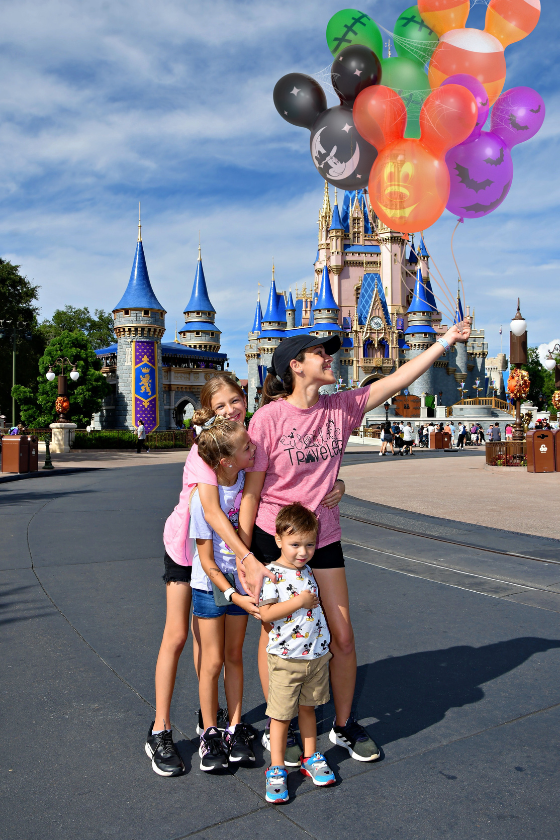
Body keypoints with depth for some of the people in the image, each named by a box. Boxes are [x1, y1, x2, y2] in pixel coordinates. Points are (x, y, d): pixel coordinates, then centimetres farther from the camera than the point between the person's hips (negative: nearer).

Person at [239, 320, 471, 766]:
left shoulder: (341, 407, 0)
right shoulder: (269, 417, -13)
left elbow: (397, 380, 3)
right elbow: (250, 489, -10)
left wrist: (446, 341, 3)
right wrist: (243, 554, -11)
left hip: (323, 540, 4)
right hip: (272, 541, -4)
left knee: (342, 638, 8)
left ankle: (344, 725, 32)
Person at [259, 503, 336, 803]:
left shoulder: (307, 570, 5)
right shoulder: (272, 574, -17)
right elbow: (266, 613, -23)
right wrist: (299, 601, -24)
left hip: (317, 654, 6)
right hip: (286, 658, -6)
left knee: (307, 708, 19)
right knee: (281, 714, 4)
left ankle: (310, 758, 34)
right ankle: (276, 770, 18)